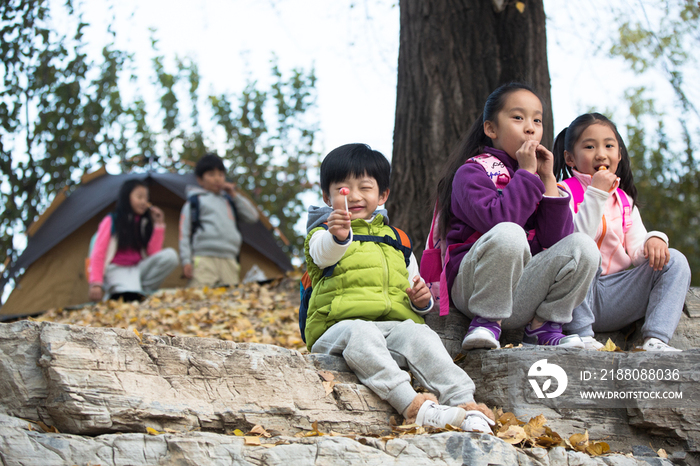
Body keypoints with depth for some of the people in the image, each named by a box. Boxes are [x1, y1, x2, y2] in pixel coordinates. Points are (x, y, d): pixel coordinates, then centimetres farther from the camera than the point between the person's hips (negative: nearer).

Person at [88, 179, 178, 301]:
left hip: (139, 268, 5)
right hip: (117, 269, -5)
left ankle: (144, 288, -17)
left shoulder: (145, 222, 14)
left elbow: (153, 253, 4)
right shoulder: (110, 221, 2)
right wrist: (96, 284, -16)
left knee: (170, 255, -21)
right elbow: (98, 254, -4)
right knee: (132, 296, -38)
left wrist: (158, 225, 1)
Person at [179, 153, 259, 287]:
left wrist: (235, 196, 13)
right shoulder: (194, 202, 10)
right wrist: (186, 261, -6)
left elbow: (252, 217, 19)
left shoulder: (229, 201, 25)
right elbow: (184, 233, 4)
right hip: (204, 260, -5)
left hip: (229, 261, 5)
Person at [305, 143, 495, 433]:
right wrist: (338, 237, -39)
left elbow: (414, 291, 31)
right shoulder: (323, 231, 13)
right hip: (340, 325, -3)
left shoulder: (395, 240, 27)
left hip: (395, 324, 3)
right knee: (360, 334, -39)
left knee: (419, 335, -31)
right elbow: (324, 254, -14)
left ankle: (463, 402, -44)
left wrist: (421, 300, 5)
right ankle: (410, 405, -53)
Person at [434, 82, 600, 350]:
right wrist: (526, 175, -13)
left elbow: (555, 239, 2)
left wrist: (548, 180, -2)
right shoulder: (472, 172, -3)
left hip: (521, 299, 6)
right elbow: (497, 220, -23)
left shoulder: (537, 177, 16)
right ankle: (486, 323, -19)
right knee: (508, 233, -34)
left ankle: (543, 327, -6)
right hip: (471, 287, -5)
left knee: (582, 246, -15)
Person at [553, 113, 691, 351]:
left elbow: (636, 252, 7)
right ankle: (582, 337, -27)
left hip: (614, 297, 6)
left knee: (675, 261, -7)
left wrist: (653, 241, -16)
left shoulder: (624, 200, 17)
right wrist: (596, 194, -17)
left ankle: (655, 340, -22)